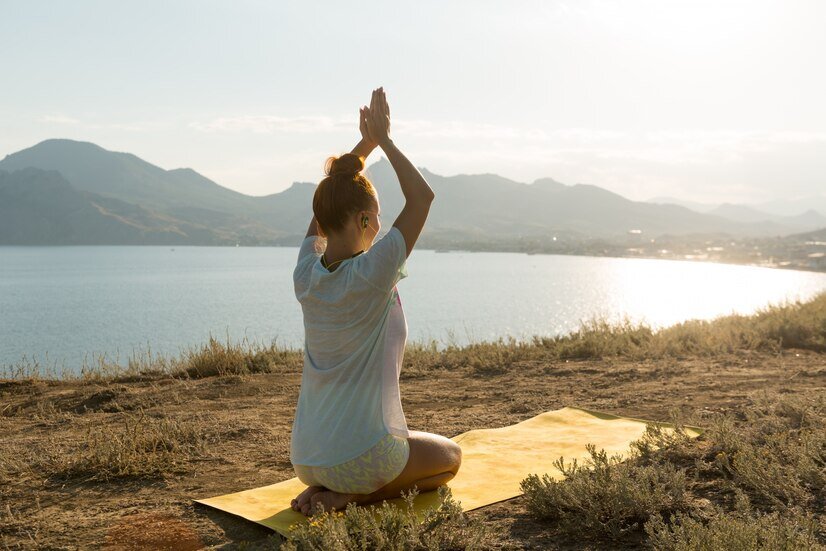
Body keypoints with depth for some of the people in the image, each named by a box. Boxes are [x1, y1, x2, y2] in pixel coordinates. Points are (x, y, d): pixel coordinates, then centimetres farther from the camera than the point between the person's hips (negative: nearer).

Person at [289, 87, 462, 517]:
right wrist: (383, 140, -6)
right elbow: (422, 196, -14)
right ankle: (349, 496, 0)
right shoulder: (371, 276, -21)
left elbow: (328, 203, 13)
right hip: (360, 457, -7)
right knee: (450, 457, 23)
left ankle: (324, 489, 10)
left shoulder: (306, 276, -4)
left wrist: (363, 146, 11)